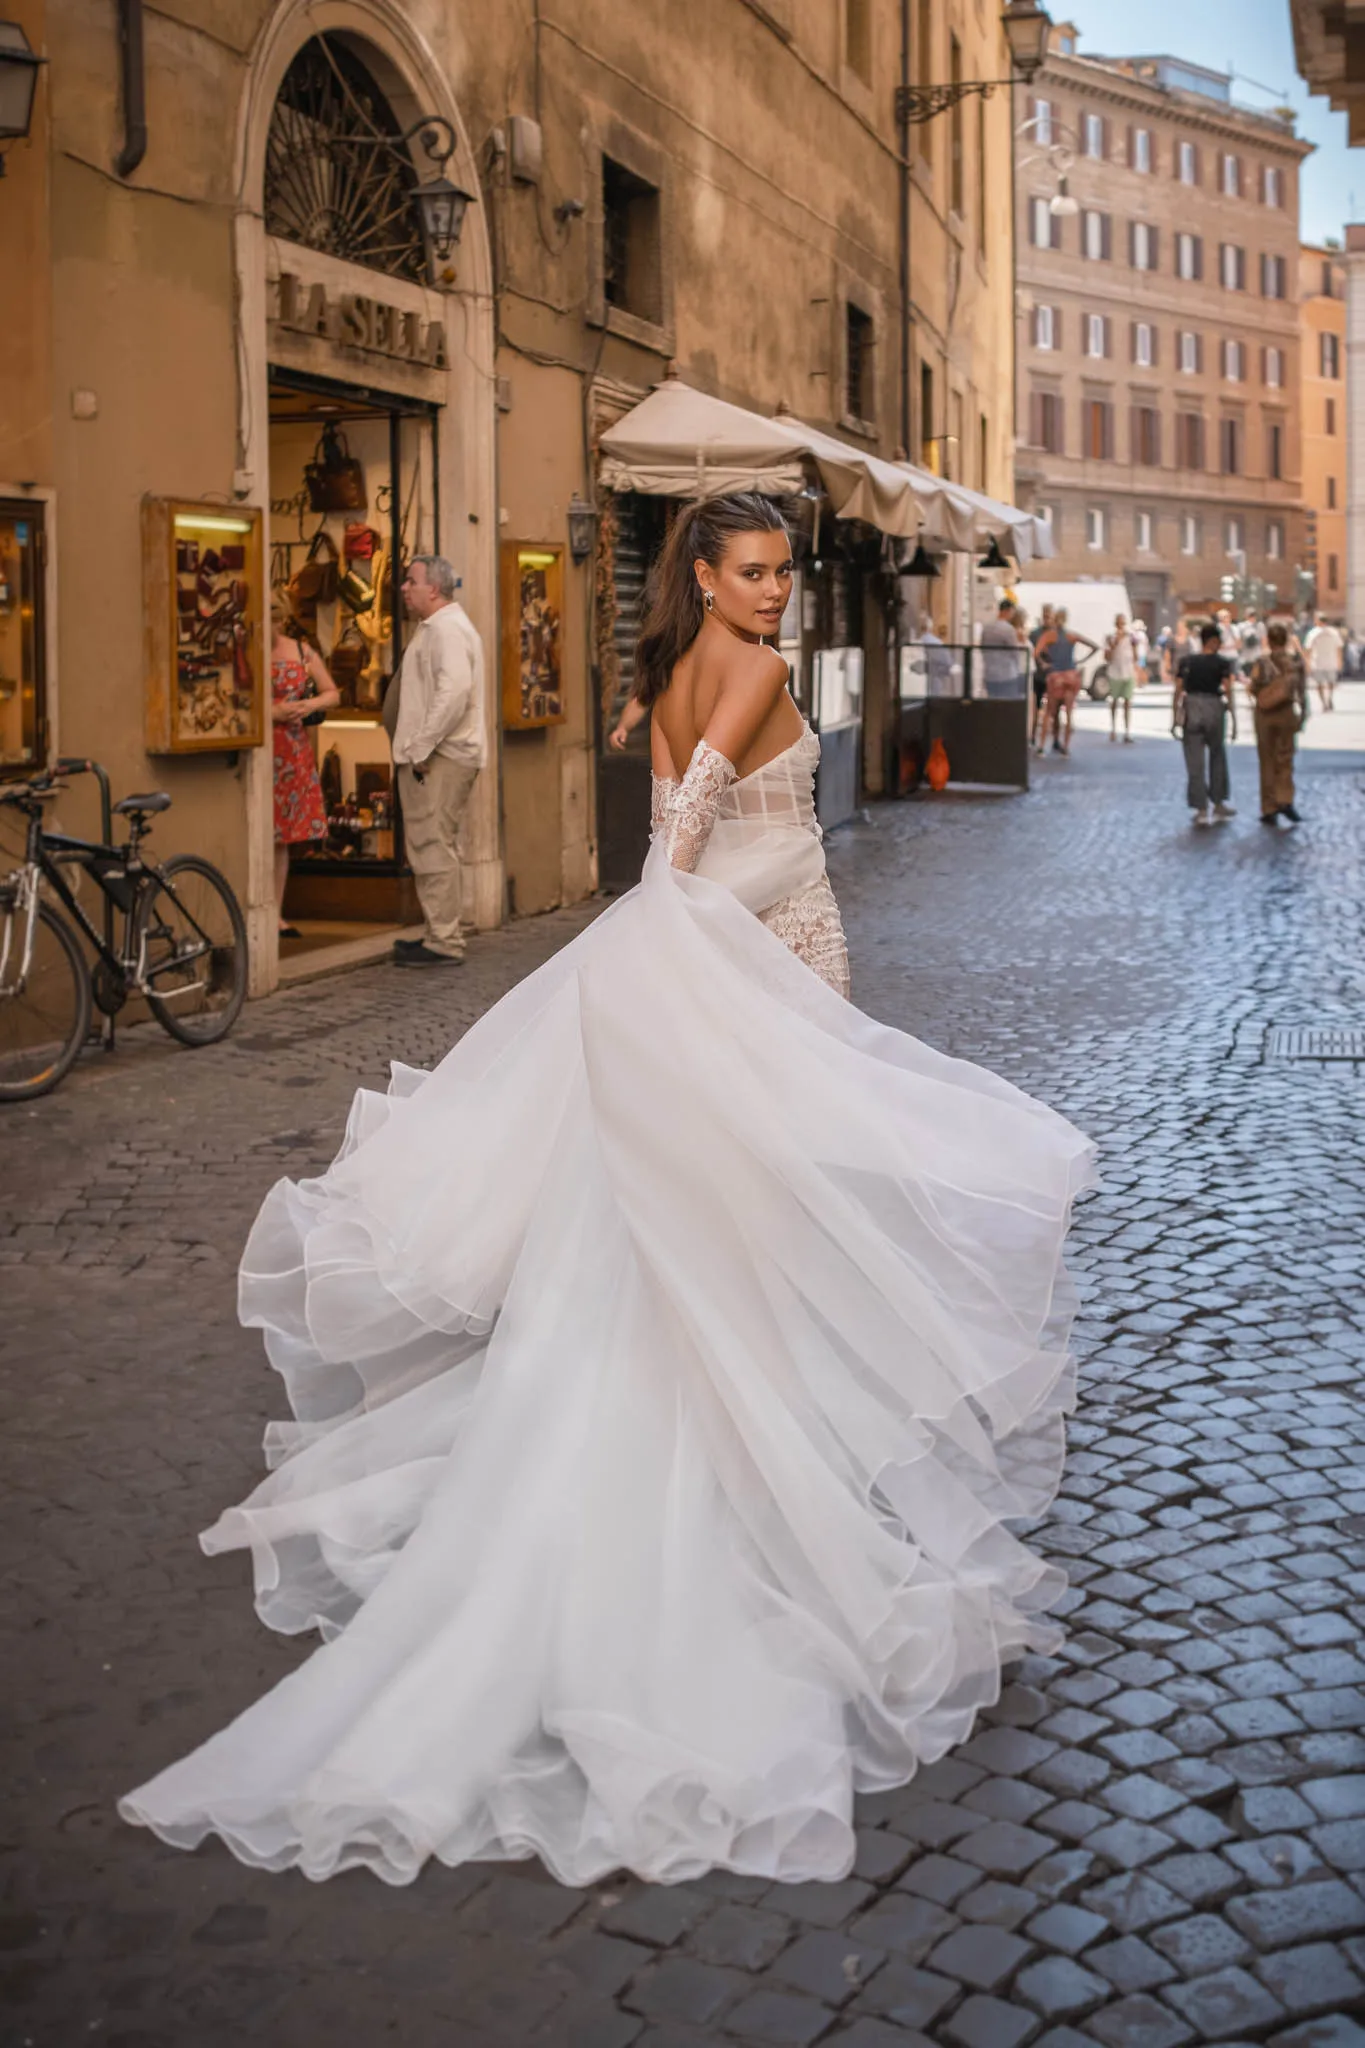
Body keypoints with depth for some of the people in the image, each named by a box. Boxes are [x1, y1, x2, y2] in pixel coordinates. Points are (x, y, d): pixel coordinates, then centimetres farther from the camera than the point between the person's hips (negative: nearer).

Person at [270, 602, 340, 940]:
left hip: (293, 751, 4)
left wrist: (311, 704, -6)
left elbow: (333, 694, 14)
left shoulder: (303, 651, 8)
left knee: (283, 836, 9)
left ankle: (276, 914, 16)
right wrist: (271, 712, -16)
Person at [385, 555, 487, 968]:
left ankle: (443, 941, -7)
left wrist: (421, 748, -23)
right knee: (438, 846, 16)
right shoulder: (439, 626, 20)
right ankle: (441, 933, 24)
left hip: (440, 758, -11)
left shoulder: (446, 628, -14)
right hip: (437, 753, 11)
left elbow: (454, 691, -26)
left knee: (432, 846, -9)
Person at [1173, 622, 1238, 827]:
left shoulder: (1187, 662, 5)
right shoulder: (1222, 663, -2)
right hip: (1214, 710, -1)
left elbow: (1178, 691, 0)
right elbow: (1228, 692, -8)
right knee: (1217, 758, 17)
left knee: (1195, 764, 4)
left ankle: (1201, 810, 3)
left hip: (1191, 710, 1)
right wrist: (1234, 720, -6)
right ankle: (1218, 804, 22)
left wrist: (1175, 718, 5)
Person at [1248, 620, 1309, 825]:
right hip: (1287, 713, 1)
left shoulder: (1263, 662, -9)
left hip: (1264, 714, -1)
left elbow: (1254, 688, -10)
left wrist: (1247, 681, 11)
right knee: (1285, 759, 13)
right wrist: (1303, 715, 6)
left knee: (1268, 762, 6)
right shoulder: (1296, 661, -4)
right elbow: (1302, 690, -2)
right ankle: (1285, 799, -5)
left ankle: (1269, 809, 8)